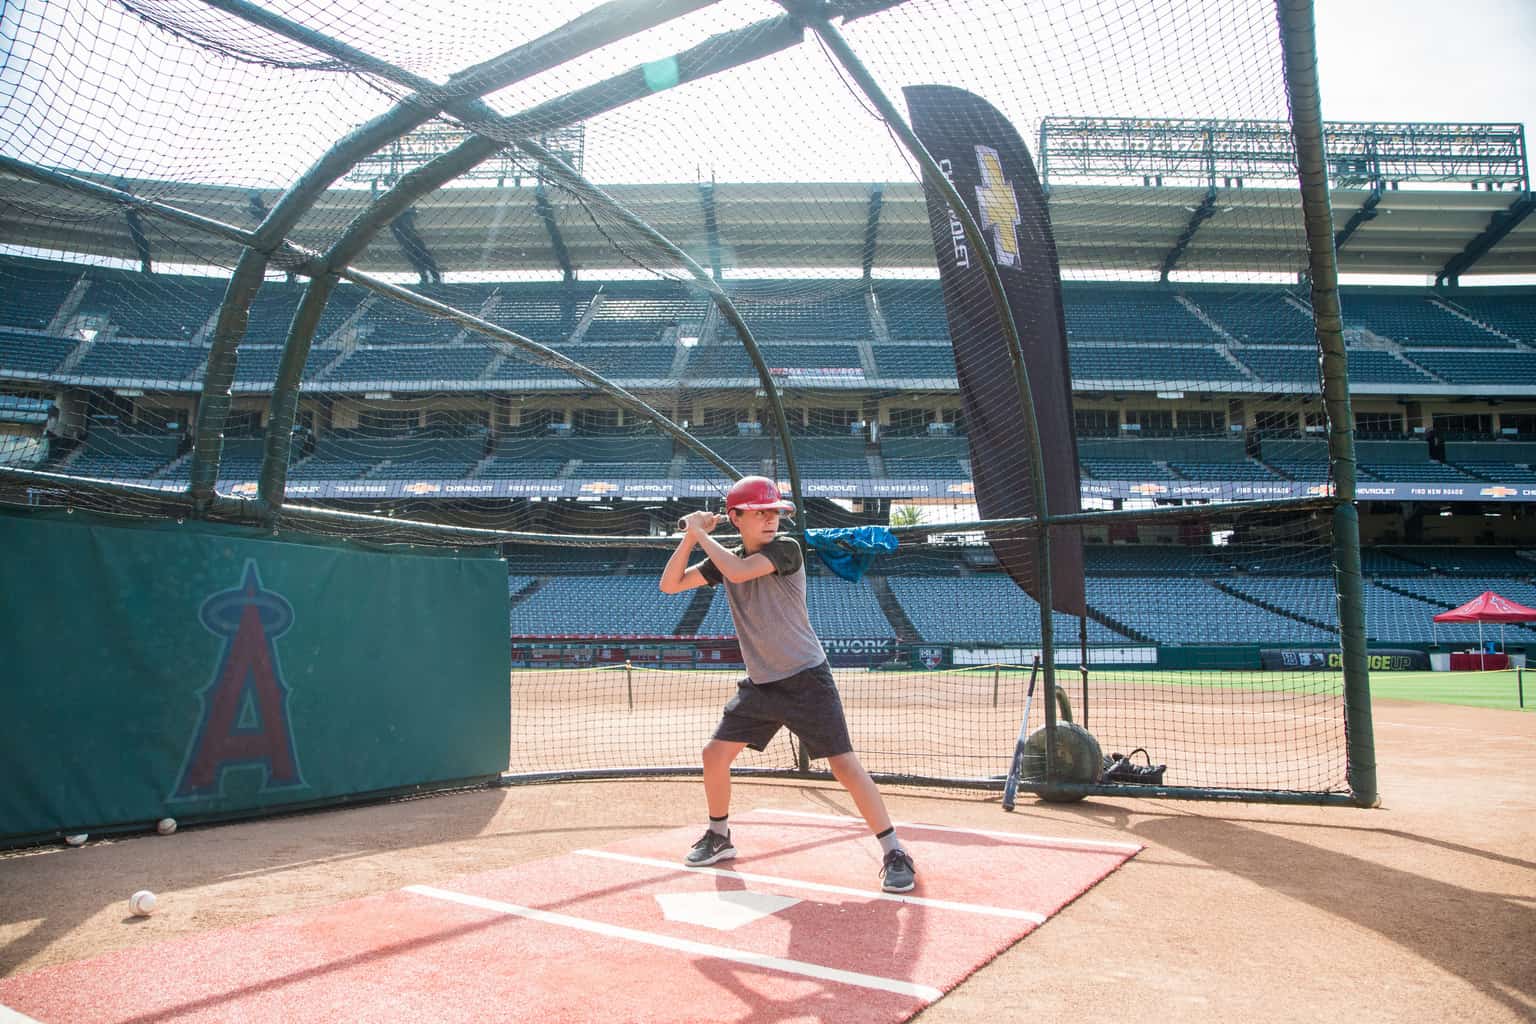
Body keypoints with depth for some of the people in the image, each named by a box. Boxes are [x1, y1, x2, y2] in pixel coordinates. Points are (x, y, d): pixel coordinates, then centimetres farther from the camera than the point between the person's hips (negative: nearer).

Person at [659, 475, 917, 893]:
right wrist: (690, 537, -10)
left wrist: (703, 533, -16)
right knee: (715, 753, 7)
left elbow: (738, 571, -30)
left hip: (806, 679, -6)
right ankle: (719, 837, 30)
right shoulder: (726, 558, 4)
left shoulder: (786, 548, -14)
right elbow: (670, 584, 3)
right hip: (760, 683, 6)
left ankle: (894, 852, 1)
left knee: (845, 765, -10)